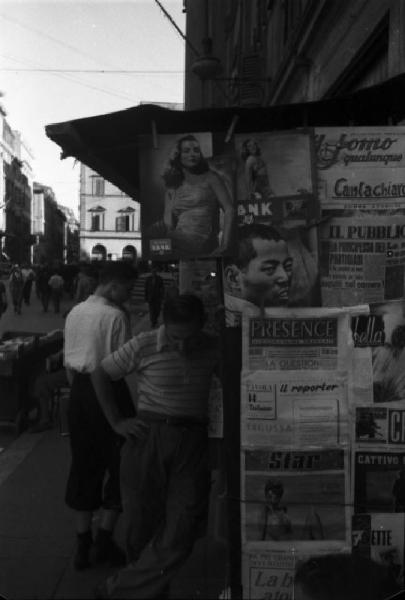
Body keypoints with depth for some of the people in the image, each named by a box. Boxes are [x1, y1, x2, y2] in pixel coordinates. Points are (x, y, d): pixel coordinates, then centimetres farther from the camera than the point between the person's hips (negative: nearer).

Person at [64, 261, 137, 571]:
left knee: (84, 465, 15)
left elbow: (69, 362, 12)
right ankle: (104, 540, 16)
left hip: (80, 393, 7)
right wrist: (135, 407, -12)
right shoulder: (116, 316, -15)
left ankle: (83, 544, 23)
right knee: (119, 466, 9)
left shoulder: (75, 313, 8)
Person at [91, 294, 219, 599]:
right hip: (148, 438, -1)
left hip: (192, 442, 2)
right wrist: (116, 422, -1)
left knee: (179, 535, -4)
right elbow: (101, 374, 3)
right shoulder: (144, 346, -8)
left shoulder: (212, 348, -2)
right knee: (143, 526, 8)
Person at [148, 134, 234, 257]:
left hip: (203, 243, -3)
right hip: (180, 242, 3)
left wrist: (224, 244, -14)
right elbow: (168, 223, 10)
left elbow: (229, 210, -1)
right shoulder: (172, 186, 17)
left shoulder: (210, 178, 8)